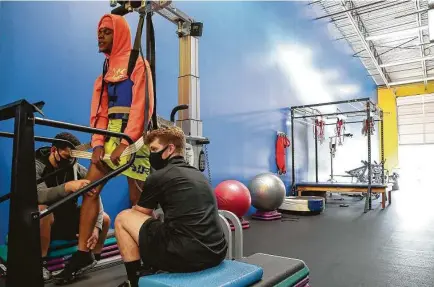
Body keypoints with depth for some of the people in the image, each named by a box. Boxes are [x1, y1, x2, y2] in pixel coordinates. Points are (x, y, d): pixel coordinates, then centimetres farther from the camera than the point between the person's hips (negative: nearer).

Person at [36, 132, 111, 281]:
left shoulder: (78, 170, -8)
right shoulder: (36, 166, -17)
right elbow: (38, 195, -38)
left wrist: (96, 227, -30)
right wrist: (67, 186, -54)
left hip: (67, 218, 4)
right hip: (44, 221, -3)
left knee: (104, 219, -13)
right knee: (42, 211, -36)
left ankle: (91, 259, 6)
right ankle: (40, 262, -17)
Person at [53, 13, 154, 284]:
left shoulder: (138, 64, -2)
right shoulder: (106, 70, 18)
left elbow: (141, 107, -13)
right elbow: (100, 110, 11)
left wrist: (124, 143, -19)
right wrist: (98, 144, -1)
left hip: (134, 136, -6)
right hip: (110, 136, 7)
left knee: (137, 200, -2)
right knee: (90, 188, 0)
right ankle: (83, 252, 11)